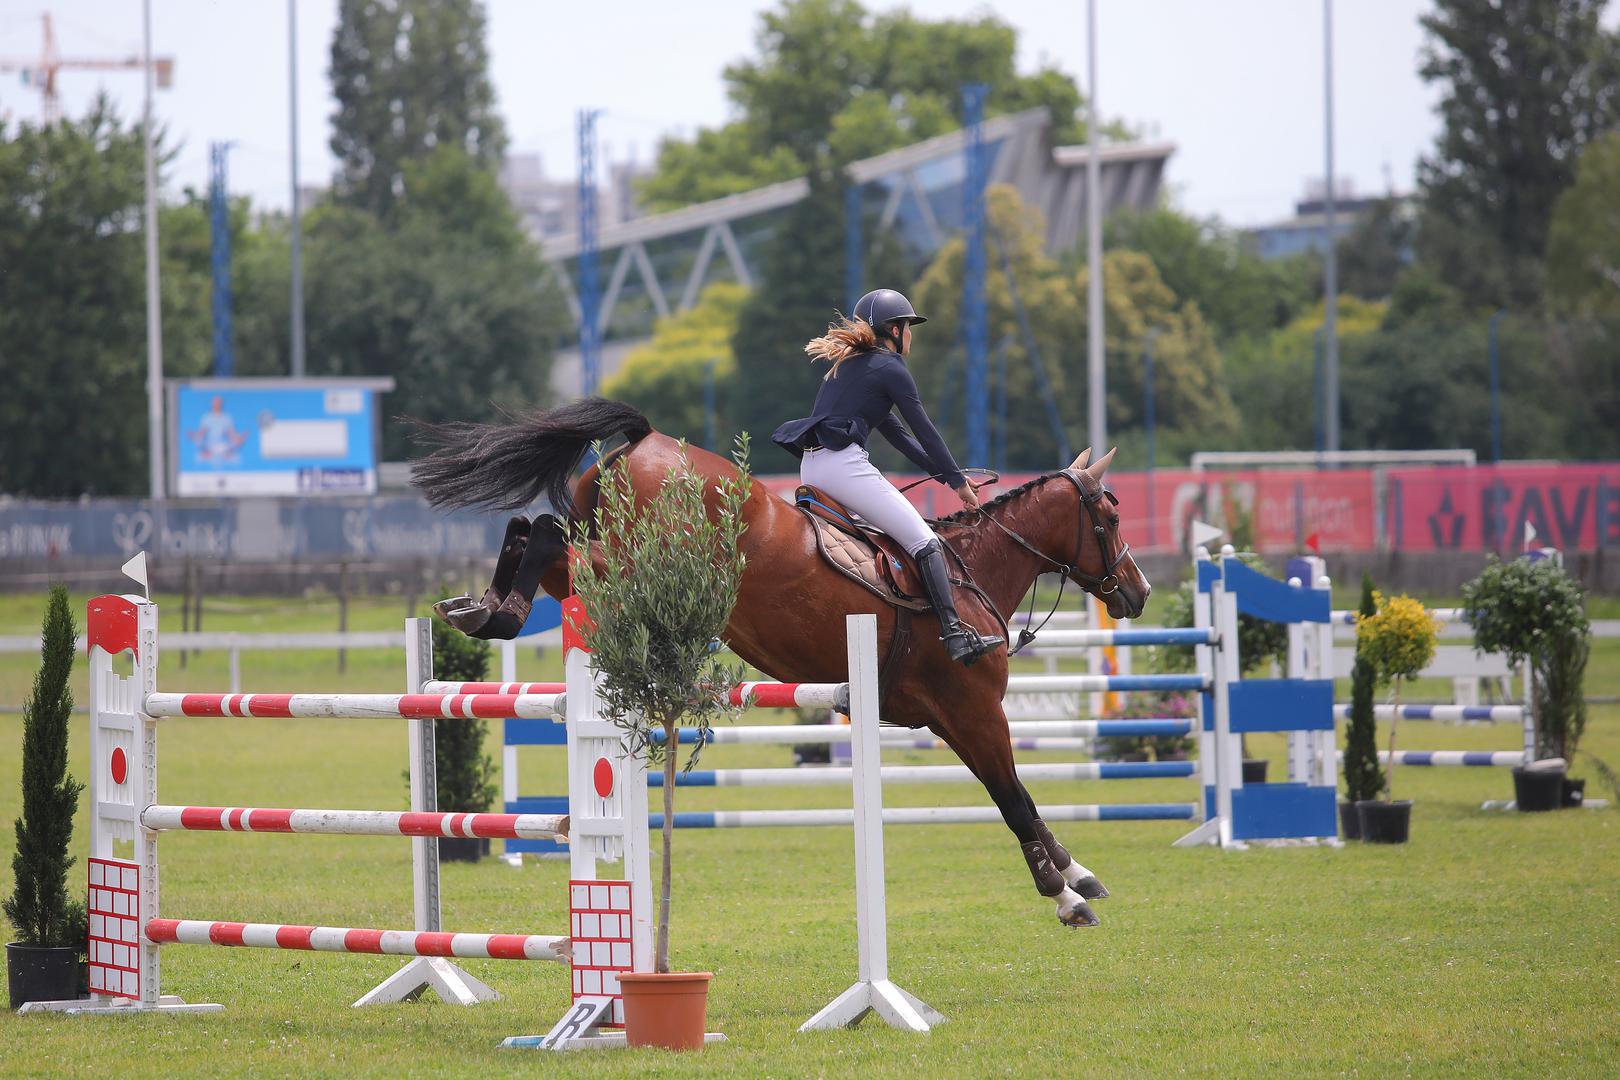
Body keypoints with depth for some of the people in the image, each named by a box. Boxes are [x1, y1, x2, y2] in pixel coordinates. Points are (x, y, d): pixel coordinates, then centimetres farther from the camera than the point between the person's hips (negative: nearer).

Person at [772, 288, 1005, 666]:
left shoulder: (845, 367, 26)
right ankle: (956, 635, -22)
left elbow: (896, 433, 30)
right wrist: (958, 481, 12)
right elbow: (925, 432, 2)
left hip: (810, 469, 9)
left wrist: (944, 473, 30)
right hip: (844, 464, -9)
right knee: (924, 541, -10)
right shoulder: (891, 369, 0)